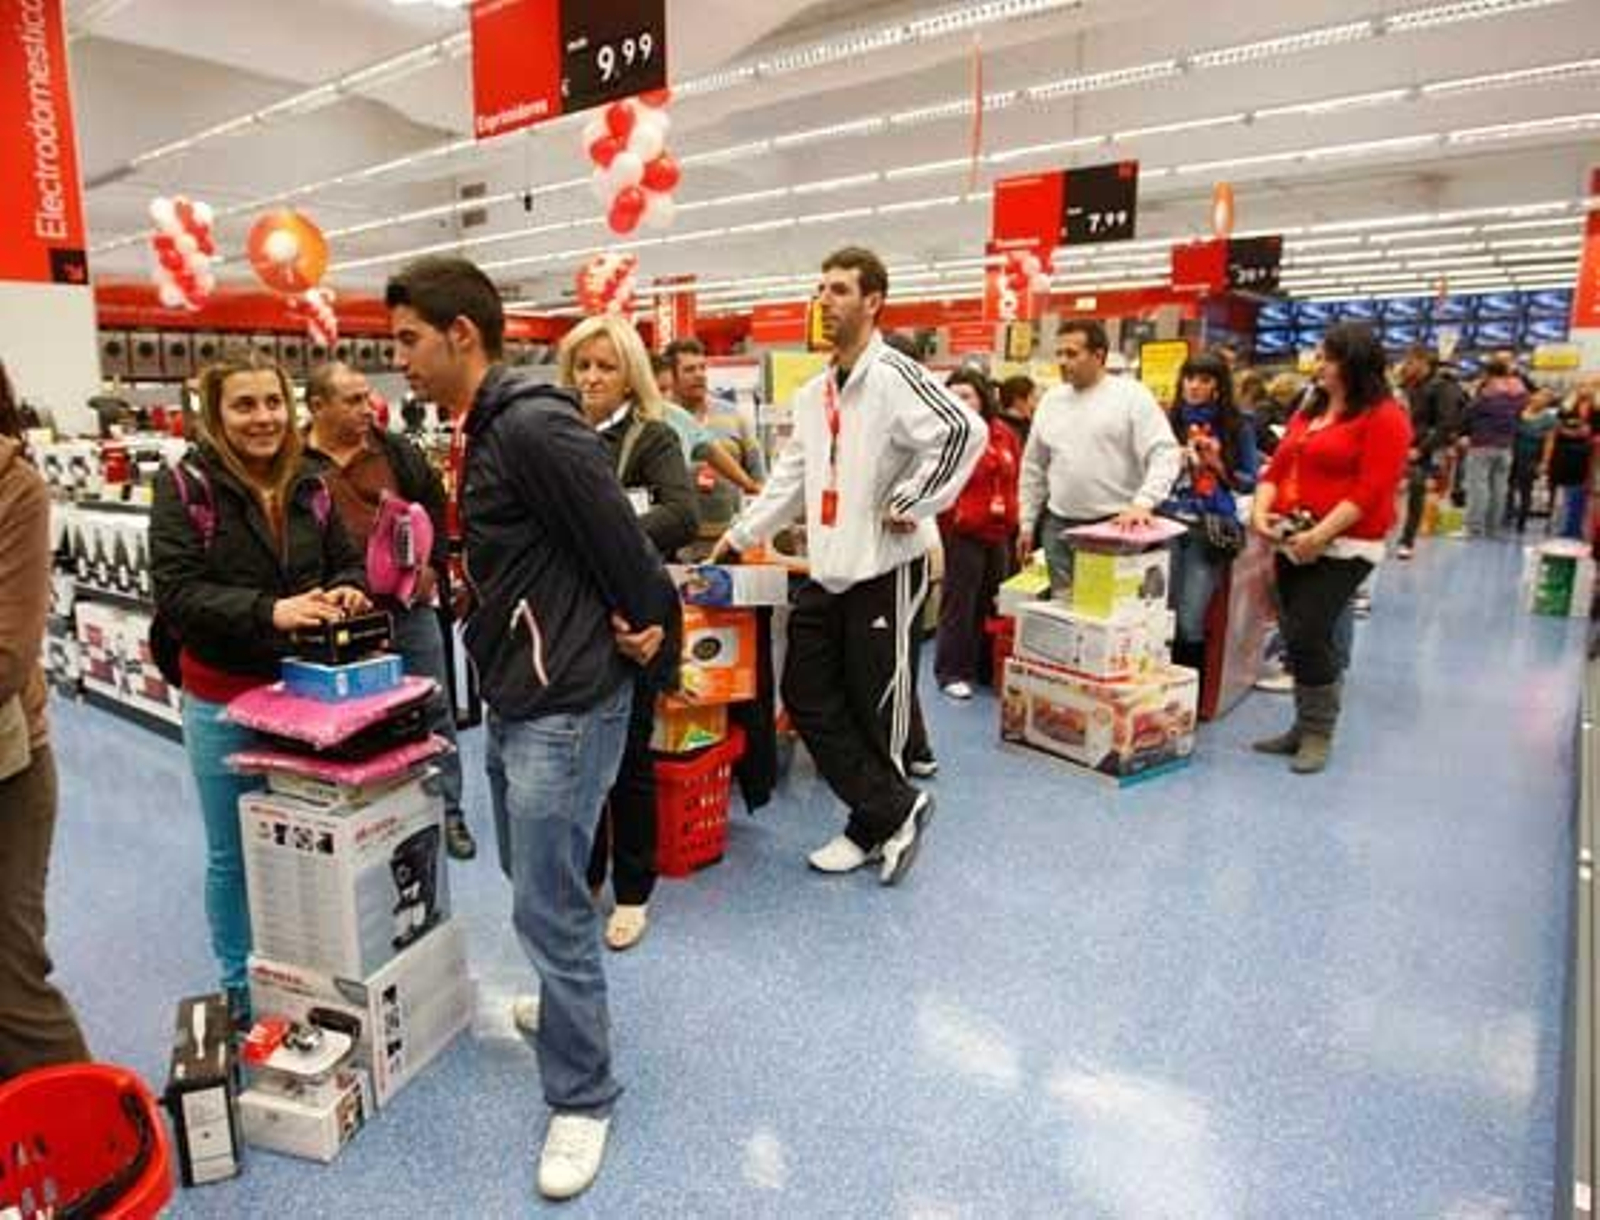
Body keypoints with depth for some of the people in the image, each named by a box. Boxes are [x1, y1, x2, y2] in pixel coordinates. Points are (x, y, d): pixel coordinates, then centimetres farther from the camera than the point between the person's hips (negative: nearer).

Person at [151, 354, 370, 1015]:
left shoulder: (309, 485, 2)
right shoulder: (185, 486, -10)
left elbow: (348, 560, 10)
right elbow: (175, 591, -18)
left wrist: (345, 590, -14)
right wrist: (270, 611, -31)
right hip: (223, 701, -3)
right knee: (233, 854, 11)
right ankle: (240, 988, 30)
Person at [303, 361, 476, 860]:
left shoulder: (398, 451, 5)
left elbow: (435, 509, 12)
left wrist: (432, 567, 2)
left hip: (411, 606, 2)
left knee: (434, 710, 8)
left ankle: (448, 811, 22)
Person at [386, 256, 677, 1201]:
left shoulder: (534, 426, -20)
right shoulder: (487, 430, 12)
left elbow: (620, 538, -19)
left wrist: (652, 626, -8)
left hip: (567, 701, -10)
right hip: (518, 694, 11)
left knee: (548, 905, -1)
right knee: (532, 875, 25)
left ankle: (582, 1098, 18)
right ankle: (570, 1000, 49)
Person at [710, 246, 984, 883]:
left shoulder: (891, 376, -13)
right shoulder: (813, 392, 14)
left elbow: (965, 430, -26)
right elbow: (791, 478, 19)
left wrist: (909, 505, -20)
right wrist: (739, 535, 16)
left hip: (884, 568, -8)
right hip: (826, 569, 9)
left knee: (873, 707, 3)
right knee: (806, 696, 7)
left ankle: (872, 824, 22)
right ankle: (894, 809, 16)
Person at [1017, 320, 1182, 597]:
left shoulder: (1131, 394, -3)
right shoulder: (1051, 400, 12)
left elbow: (1165, 454, -10)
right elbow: (1033, 467, 18)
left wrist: (1143, 503, -24)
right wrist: (1027, 523, 16)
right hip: (1059, 527, 5)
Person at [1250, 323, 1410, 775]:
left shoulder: (1384, 417, -7)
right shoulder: (1309, 411, 16)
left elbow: (1370, 491, -16)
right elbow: (1278, 467, 13)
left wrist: (1320, 535, -21)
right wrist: (1261, 509, -5)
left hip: (1343, 547, -7)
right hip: (1294, 543, 7)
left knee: (1307, 635, -10)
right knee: (1298, 636, 10)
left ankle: (1318, 733, 6)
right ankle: (1305, 727, 22)